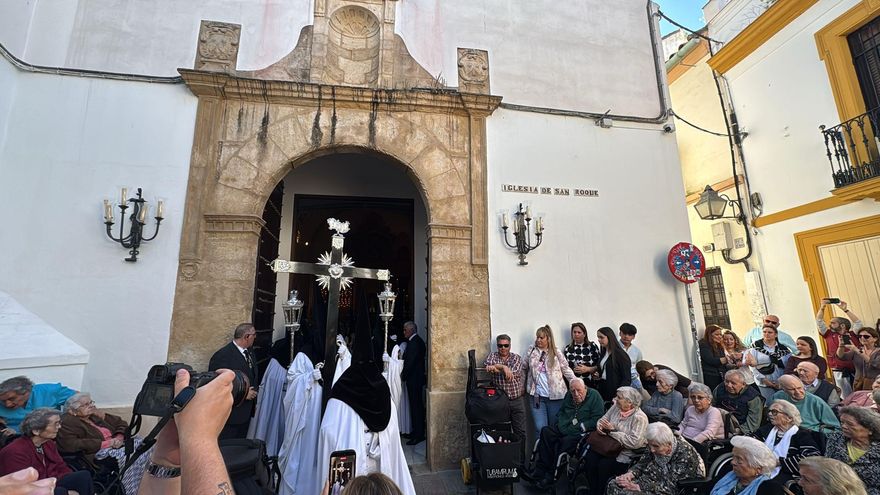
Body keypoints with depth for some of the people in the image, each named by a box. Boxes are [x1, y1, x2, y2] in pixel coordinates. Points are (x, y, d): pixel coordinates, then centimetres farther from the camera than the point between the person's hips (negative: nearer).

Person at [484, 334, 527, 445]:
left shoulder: (516, 358, 2)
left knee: (521, 432, 8)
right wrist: (504, 367, -23)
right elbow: (487, 366, -17)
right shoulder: (492, 356, 4)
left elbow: (514, 373, -15)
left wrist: (496, 366, -20)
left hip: (517, 401, 1)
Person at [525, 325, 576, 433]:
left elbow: (566, 370, 4)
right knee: (540, 428, -3)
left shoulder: (557, 353, 1)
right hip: (536, 396, 1)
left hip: (555, 395, -1)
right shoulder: (531, 351, 7)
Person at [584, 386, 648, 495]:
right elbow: (603, 419, 12)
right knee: (590, 457, -18)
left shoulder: (639, 418, -16)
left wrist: (612, 430, -22)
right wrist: (599, 426, -12)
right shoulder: (616, 407, 4)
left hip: (626, 453, -6)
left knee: (604, 465, -26)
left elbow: (634, 442, -25)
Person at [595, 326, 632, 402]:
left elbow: (627, 379, -11)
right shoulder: (603, 353, 11)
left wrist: (619, 395, -18)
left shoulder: (621, 355, -9)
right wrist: (598, 376, 3)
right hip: (602, 391, 6)